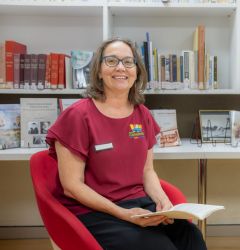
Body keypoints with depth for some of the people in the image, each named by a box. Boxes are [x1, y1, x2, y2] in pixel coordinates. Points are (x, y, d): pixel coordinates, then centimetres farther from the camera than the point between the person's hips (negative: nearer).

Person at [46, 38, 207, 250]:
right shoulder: (78, 115, -11)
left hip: (140, 204, 6)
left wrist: (162, 200, -7)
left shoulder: (143, 115, 7)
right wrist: (123, 214, -19)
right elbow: (72, 186, -12)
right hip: (93, 212, -5)